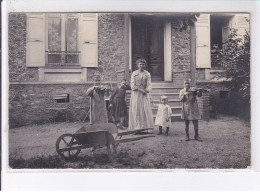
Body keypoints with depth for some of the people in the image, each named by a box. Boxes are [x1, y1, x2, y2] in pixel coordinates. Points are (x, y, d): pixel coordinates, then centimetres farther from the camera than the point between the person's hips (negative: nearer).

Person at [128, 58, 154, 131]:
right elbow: (132, 85, -2)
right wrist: (140, 89, -16)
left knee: (145, 110, -5)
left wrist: (147, 90, -24)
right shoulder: (134, 74, 7)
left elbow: (149, 84, -2)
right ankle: (136, 128, -4)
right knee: (136, 110, -4)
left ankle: (145, 128, -3)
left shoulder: (147, 74, 8)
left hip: (145, 95, 0)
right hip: (136, 94, 0)